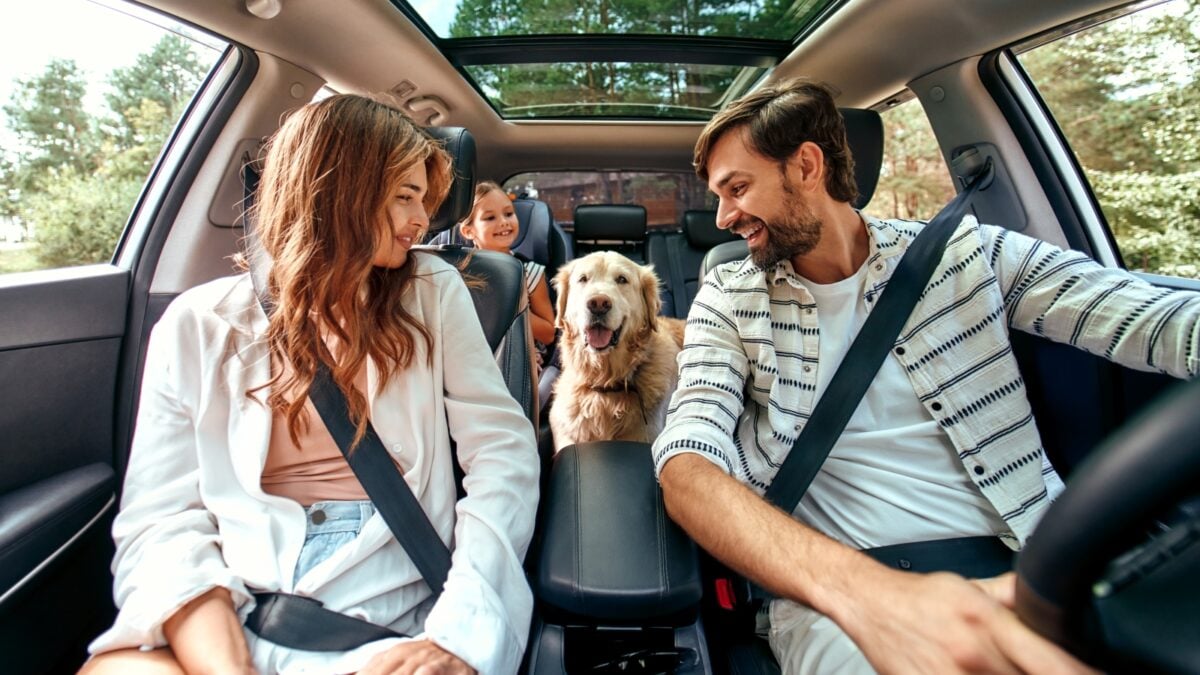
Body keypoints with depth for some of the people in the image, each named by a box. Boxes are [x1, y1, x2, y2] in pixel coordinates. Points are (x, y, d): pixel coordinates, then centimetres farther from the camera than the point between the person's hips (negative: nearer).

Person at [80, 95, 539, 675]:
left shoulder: (434, 294, 3)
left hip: (392, 605, 0)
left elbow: (503, 451, -4)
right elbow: (163, 521, -3)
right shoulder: (199, 325, 4)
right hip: (232, 609, 1)